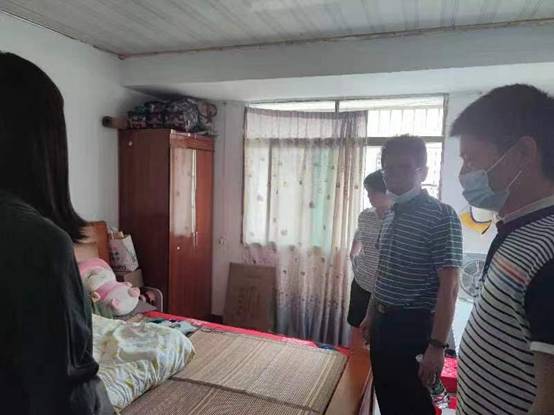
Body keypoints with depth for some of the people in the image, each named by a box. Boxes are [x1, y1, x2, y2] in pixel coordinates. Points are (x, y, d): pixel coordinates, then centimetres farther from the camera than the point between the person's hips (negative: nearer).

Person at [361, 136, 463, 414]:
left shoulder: (441, 216, -16)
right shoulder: (391, 216, 8)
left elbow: (449, 287, -19)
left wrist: (437, 346, -22)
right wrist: (371, 315, 19)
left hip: (415, 327, -7)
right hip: (384, 322, 7)